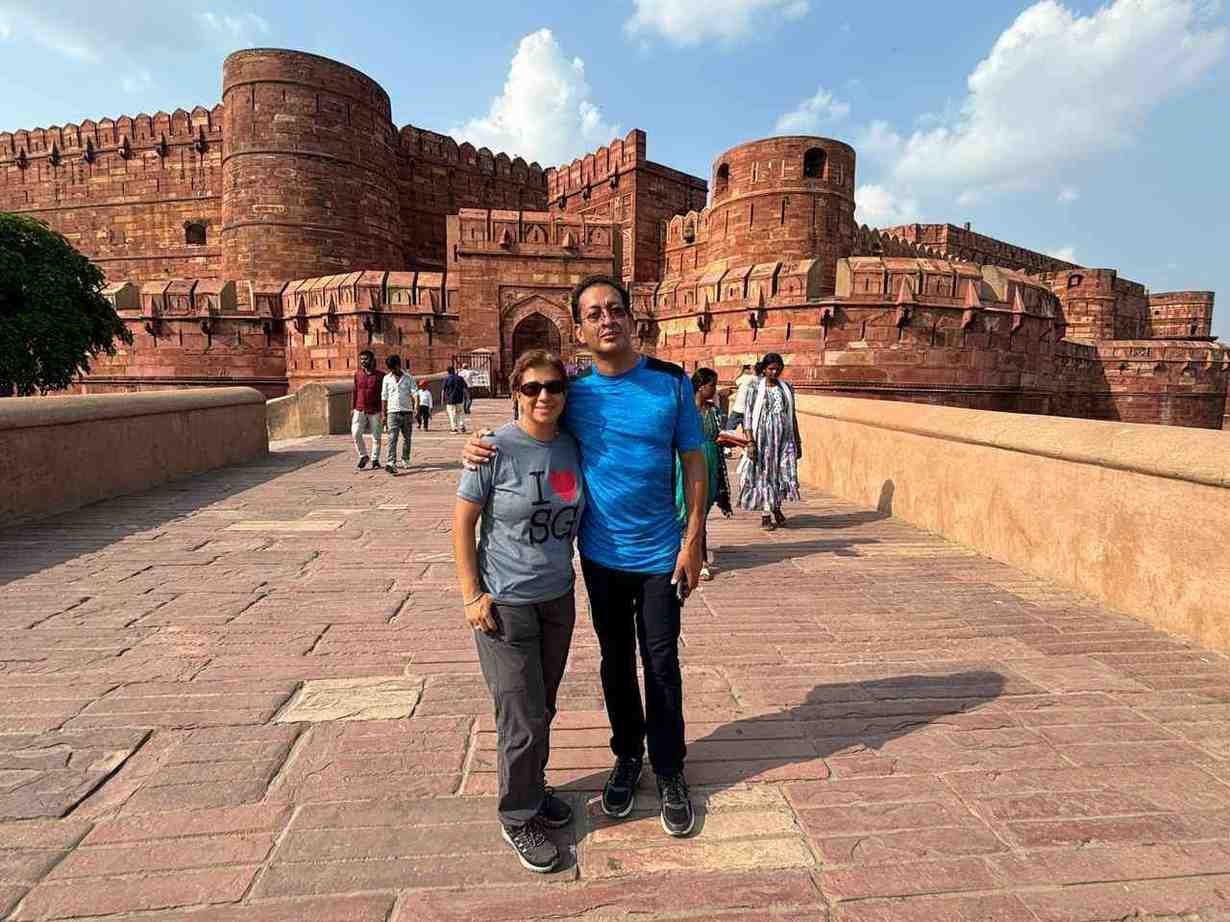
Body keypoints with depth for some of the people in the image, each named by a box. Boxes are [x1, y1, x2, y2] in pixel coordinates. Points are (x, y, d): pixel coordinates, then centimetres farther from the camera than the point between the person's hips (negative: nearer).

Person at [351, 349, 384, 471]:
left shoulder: (380, 376, -2)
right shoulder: (357, 374, 8)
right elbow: (355, 392, 14)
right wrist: (352, 408, 9)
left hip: (375, 411, -2)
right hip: (359, 410, 2)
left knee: (376, 436, 4)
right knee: (355, 433, -10)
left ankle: (375, 460, 17)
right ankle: (363, 456, 8)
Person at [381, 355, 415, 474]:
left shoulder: (408, 378, 3)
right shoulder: (387, 379, 7)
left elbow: (414, 394, -4)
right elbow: (384, 397, 9)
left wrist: (416, 408, -20)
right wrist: (384, 414, 6)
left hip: (407, 412, 1)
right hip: (393, 412, -1)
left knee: (407, 438, 11)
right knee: (392, 438, -12)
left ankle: (405, 459, 29)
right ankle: (391, 463, -22)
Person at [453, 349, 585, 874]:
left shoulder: (571, 447, 0)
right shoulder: (497, 450, -15)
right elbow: (462, 522, -9)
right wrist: (472, 594, -12)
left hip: (558, 598, 5)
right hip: (506, 603, -5)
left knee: (543, 708, 19)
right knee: (522, 717, 4)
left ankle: (534, 787, 42)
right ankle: (518, 816, 27)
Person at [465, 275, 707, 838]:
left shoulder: (672, 383, -8)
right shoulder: (572, 391, -5)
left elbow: (694, 463, -4)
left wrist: (693, 541, -8)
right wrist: (479, 447, -13)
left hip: (661, 555, -1)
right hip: (602, 555, 2)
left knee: (661, 664, 9)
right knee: (616, 662, 17)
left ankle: (669, 772, 29)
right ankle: (627, 754, 39)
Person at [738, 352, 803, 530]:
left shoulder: (786, 388, 10)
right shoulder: (755, 388, -1)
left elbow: (792, 417, 14)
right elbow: (748, 417, -5)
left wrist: (798, 441, 12)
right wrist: (750, 442, -14)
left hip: (784, 437, 3)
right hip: (763, 437, -3)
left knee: (784, 471, -2)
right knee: (764, 473, 1)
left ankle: (776, 507, 21)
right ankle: (766, 515, 10)